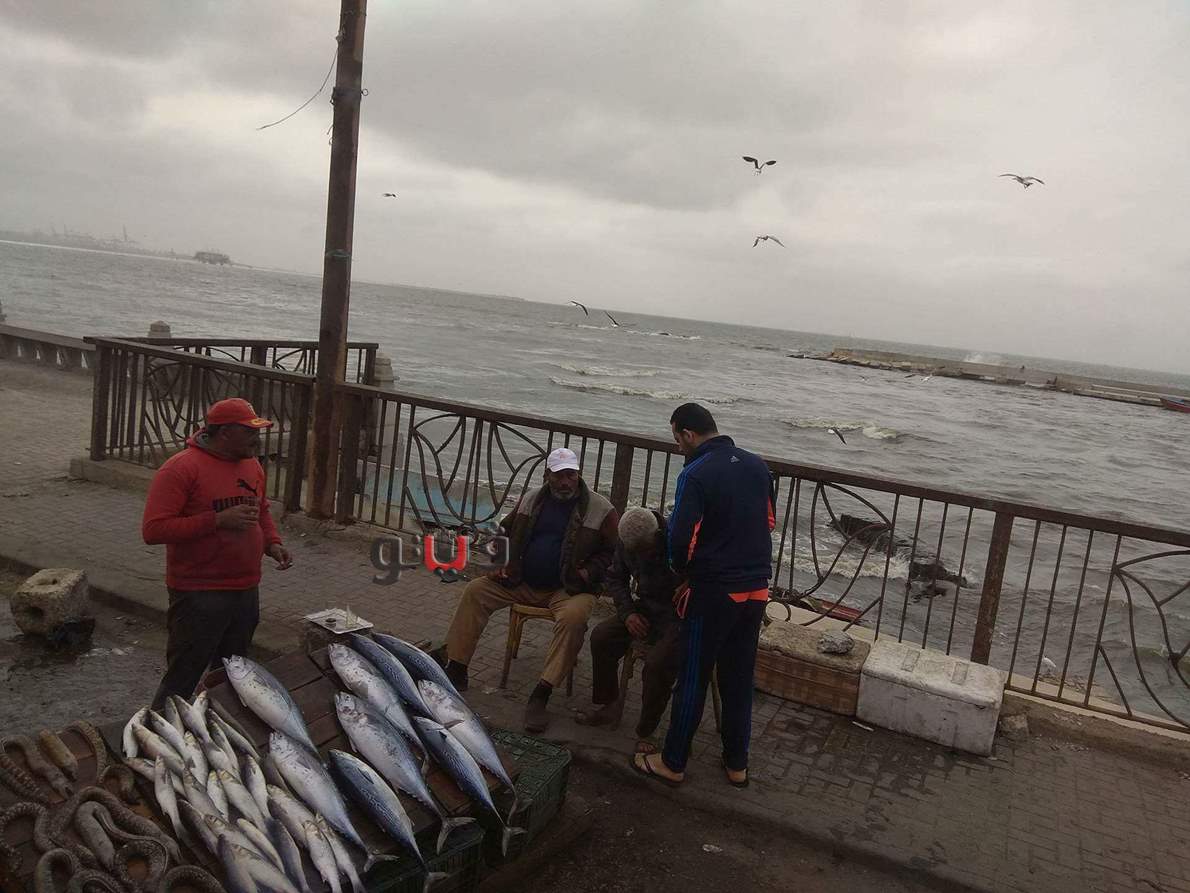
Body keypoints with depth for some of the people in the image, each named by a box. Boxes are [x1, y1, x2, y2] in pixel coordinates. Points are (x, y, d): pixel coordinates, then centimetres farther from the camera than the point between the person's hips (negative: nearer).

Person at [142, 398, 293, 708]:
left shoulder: (252, 464, 8)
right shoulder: (181, 468, -15)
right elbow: (153, 529, -19)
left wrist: (272, 542, 4)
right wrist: (217, 520, -25)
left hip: (247, 590, 7)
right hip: (198, 595, -7)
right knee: (182, 681, 3)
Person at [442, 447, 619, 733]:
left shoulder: (601, 510, -5)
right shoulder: (531, 500, 7)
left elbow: (614, 551, 0)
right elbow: (506, 531, 22)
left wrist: (590, 572, -14)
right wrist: (503, 563, 7)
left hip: (568, 589, -4)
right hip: (523, 582, 4)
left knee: (573, 617, -36)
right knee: (475, 590, -11)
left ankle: (540, 695, -30)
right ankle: (455, 671, -7)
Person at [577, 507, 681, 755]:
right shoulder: (628, 542, -5)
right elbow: (616, 577, 11)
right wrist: (628, 613, -3)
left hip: (680, 616, -6)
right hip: (646, 608, 7)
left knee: (658, 663, -29)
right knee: (601, 637, -10)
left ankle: (645, 734, -10)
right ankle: (608, 706, 9)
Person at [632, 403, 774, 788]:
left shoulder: (695, 475, -17)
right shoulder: (757, 465, 4)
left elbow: (682, 539, -18)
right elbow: (768, 523, 13)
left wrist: (682, 570, 3)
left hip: (713, 593, -6)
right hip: (756, 590, 6)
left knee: (693, 679, 7)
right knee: (739, 678, 17)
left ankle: (673, 763, 20)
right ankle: (737, 764, 27)